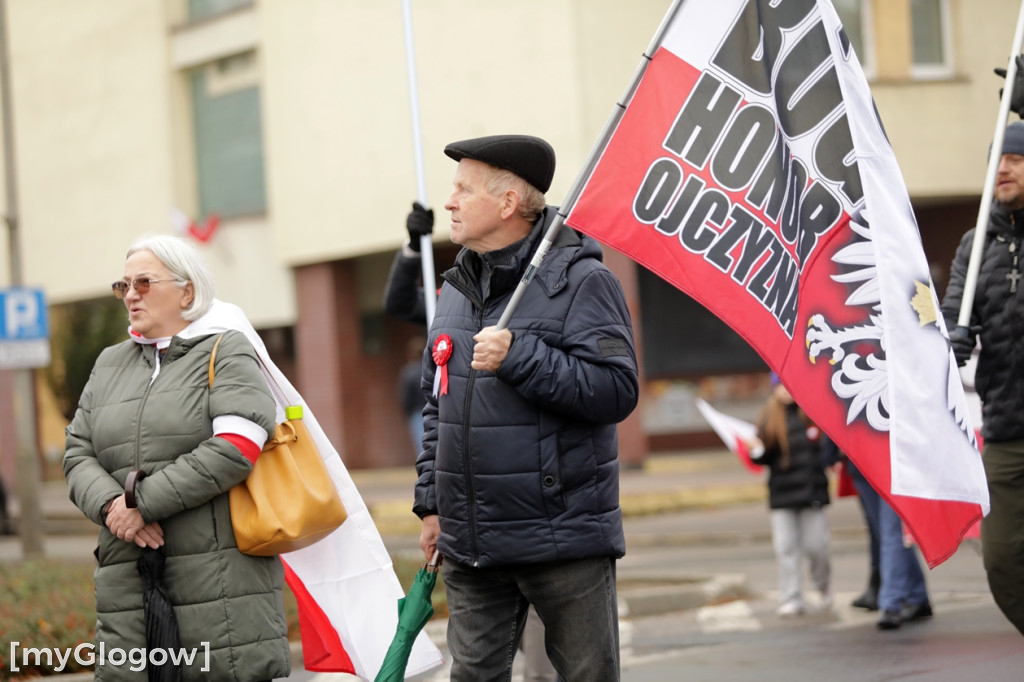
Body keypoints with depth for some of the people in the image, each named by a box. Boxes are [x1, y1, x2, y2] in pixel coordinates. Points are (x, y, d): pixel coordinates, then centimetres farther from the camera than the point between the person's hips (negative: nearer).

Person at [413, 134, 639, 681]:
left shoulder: (581, 281, -8)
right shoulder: (457, 290, 14)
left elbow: (616, 390, -17)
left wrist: (519, 358, -23)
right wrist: (431, 503, 16)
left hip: (565, 541, -6)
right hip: (470, 547, 6)